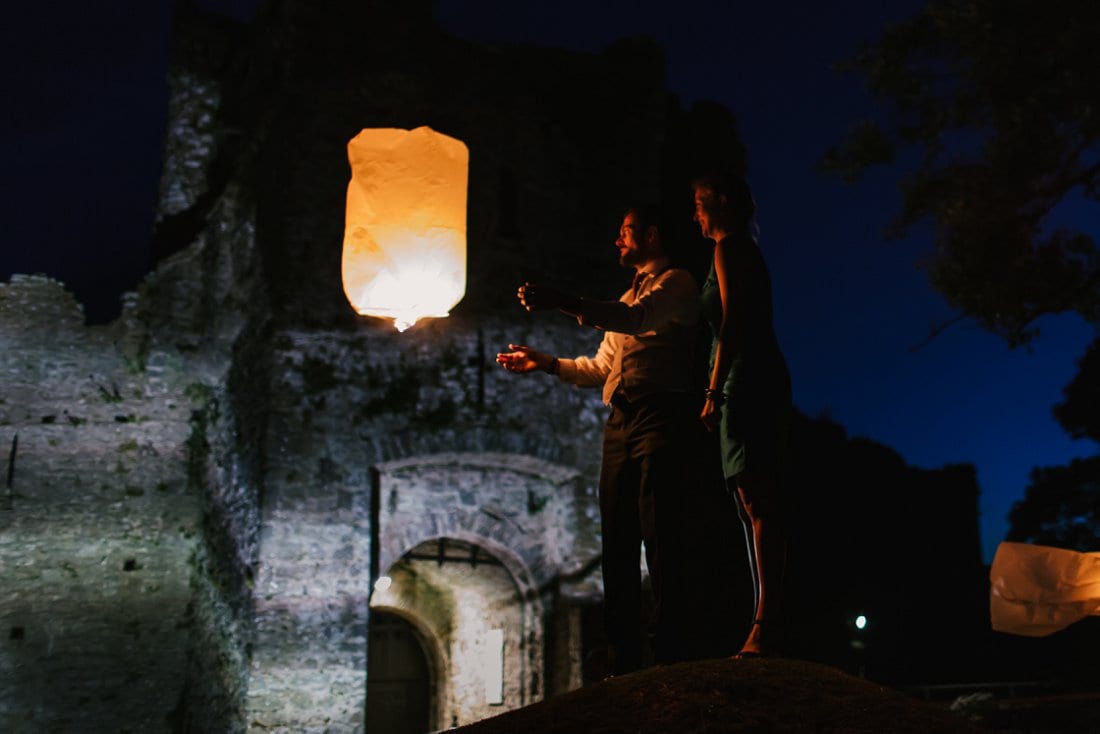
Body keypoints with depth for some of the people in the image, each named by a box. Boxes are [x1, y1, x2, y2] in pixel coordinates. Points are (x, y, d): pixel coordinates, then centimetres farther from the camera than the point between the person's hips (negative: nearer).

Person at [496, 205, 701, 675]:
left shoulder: (676, 282, 5)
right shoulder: (627, 298, 31)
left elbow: (639, 318, -16)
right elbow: (602, 368, 28)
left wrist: (564, 303, -24)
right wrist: (547, 363, 17)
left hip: (660, 415, -8)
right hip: (620, 422, 8)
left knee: (659, 539, -13)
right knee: (617, 543, 3)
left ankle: (669, 655, -11)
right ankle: (623, 659, 6)